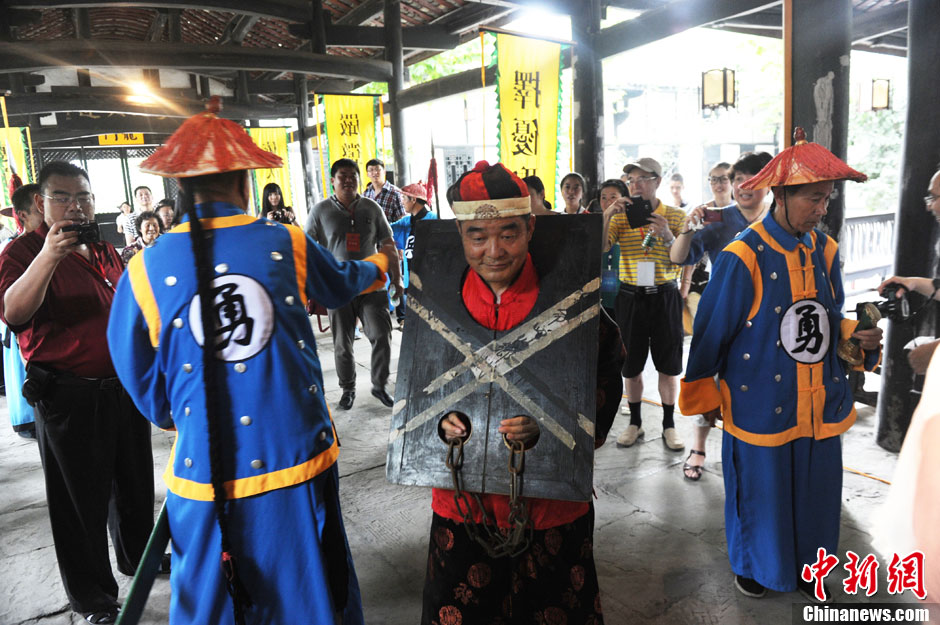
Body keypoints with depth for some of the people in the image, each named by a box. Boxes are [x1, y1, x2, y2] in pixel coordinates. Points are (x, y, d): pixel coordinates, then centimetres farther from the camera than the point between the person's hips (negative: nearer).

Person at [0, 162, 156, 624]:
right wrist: (48, 257, -36)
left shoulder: (105, 251, 12)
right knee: (81, 500, 6)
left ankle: (138, 557, 43)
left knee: (135, 485, 20)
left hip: (124, 388, 6)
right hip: (67, 397, -6)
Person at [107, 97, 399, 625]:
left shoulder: (146, 270, -7)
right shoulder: (287, 244, -6)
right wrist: (380, 264, 39)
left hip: (207, 472, 0)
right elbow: (340, 284, 16)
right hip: (299, 460, 0)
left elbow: (143, 383, 5)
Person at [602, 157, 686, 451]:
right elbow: (598, 247, -9)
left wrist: (667, 236, -21)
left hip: (664, 295, -1)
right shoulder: (621, 216, 4)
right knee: (631, 363, 9)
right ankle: (635, 422, 23)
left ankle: (669, 425, 19)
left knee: (669, 364, 6)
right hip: (630, 296, 1)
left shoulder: (676, 216, 1)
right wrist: (607, 215, -20)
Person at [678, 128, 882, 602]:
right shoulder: (743, 257, -18)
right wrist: (702, 397, -3)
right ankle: (751, 565, 39)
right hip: (760, 408, -5)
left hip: (820, 404, 6)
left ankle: (806, 565, 44)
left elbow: (830, 321, 13)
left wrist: (856, 338, -8)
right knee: (760, 492, 12)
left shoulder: (823, 250, 1)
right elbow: (711, 333, -11)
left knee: (816, 492, 19)